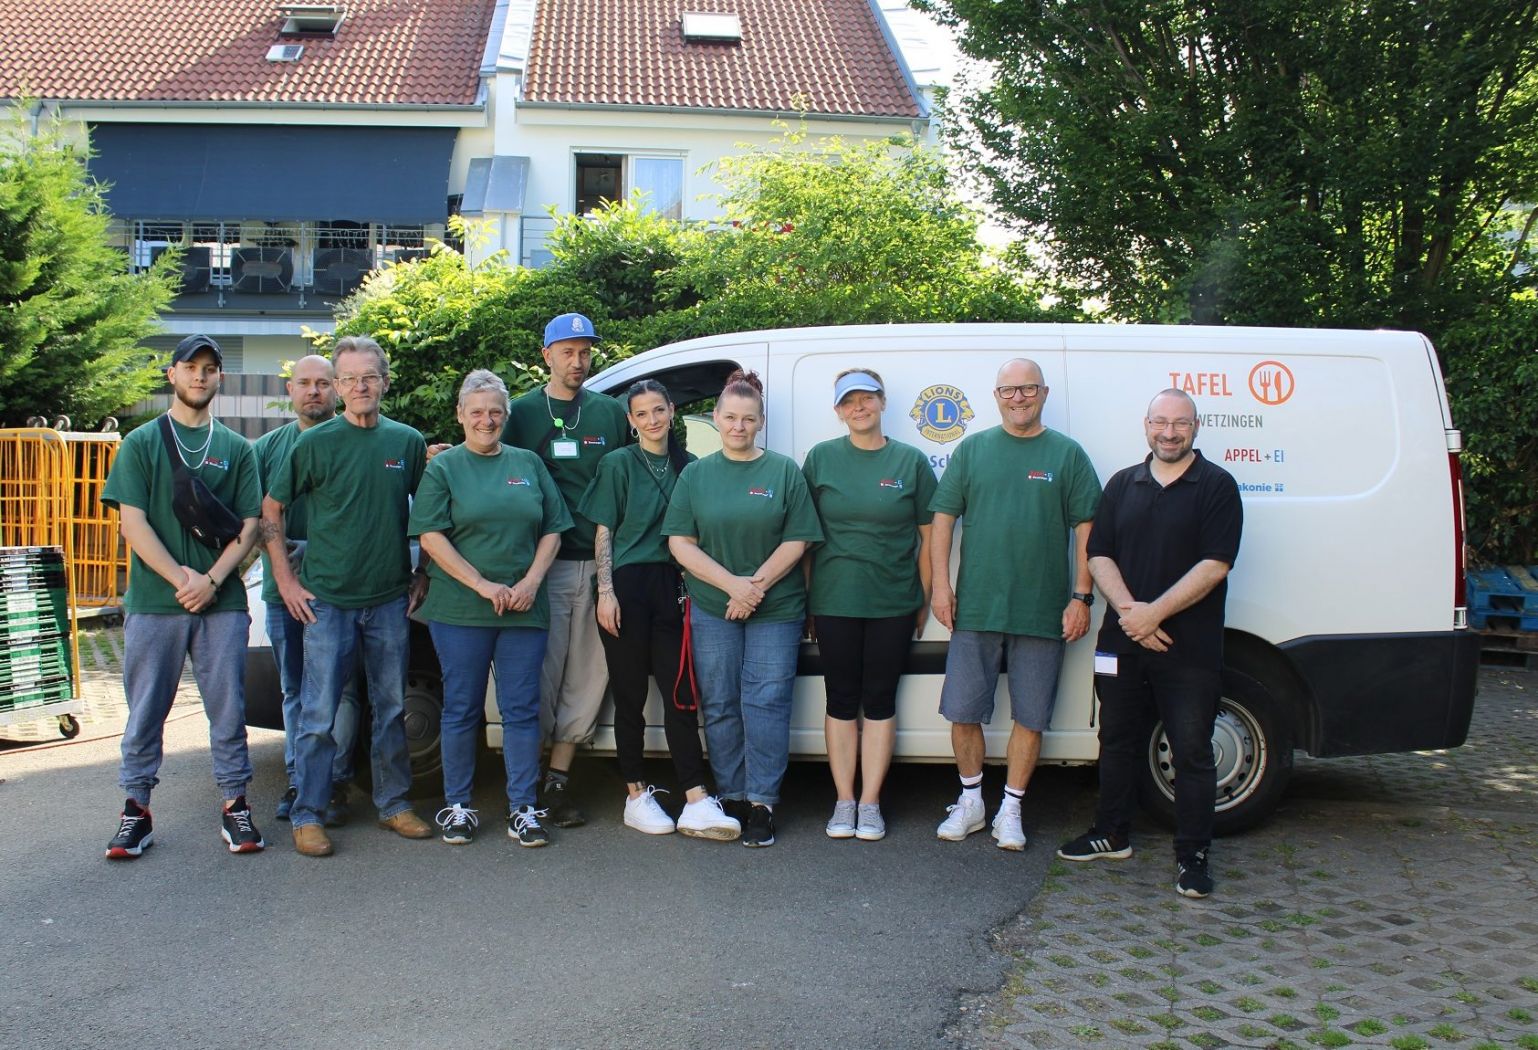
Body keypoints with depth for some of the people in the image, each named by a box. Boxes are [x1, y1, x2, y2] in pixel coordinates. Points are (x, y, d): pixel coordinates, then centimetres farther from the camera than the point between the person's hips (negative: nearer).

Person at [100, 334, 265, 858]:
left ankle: (235, 805, 14)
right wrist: (181, 578, -13)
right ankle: (136, 810, 16)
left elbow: (249, 525, 4)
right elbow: (132, 522, -3)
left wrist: (211, 580, -10)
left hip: (222, 602, 1)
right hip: (152, 601, -1)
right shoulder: (141, 443, 5)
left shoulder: (236, 448, 9)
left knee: (228, 709, 4)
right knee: (146, 711, 6)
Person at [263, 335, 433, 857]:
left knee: (391, 708, 11)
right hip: (327, 599, -3)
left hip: (390, 599, 3)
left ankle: (394, 804, 24)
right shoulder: (316, 442, -3)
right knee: (319, 713, 0)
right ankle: (307, 815, 11)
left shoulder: (408, 442, 4)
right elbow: (271, 508, 3)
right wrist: (285, 579, -2)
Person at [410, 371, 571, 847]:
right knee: (462, 709, 5)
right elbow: (431, 537, -6)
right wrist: (483, 585, -14)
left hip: (524, 609, 2)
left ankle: (522, 808, 11)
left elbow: (552, 530, 10)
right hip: (459, 610, -2)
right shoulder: (443, 467, 4)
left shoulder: (528, 464, 13)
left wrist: (531, 583, -6)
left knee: (521, 709, 4)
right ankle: (457, 805, 17)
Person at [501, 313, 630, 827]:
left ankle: (558, 782, 13)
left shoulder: (612, 412, 13)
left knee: (588, 677, 3)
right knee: (540, 677, -1)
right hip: (543, 565, -3)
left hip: (598, 564, 3)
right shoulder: (521, 412, 7)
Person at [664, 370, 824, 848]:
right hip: (712, 610, 2)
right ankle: (732, 798, 17)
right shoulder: (696, 474, 7)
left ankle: (761, 804, 3)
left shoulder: (785, 471, 3)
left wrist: (756, 586, -14)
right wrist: (733, 584, -13)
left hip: (776, 609, -2)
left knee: (765, 703, -4)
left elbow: (796, 541, -2)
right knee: (720, 706, 5)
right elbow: (680, 543, -1)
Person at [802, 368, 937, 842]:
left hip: (893, 603, 0)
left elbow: (927, 536, 6)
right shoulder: (820, 459, 3)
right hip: (835, 601, 0)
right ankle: (844, 801, 15)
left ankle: (870, 802, 14)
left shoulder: (911, 461, 3)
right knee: (842, 699, 6)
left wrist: (925, 600, 3)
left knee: (880, 700, 6)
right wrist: (806, 597, 2)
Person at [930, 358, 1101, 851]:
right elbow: (943, 518, 8)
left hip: (1043, 613, -1)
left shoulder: (1068, 454, 4)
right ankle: (971, 801, 24)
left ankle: (1010, 810, 19)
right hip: (975, 607, 1)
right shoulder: (972, 449, 8)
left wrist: (1081, 597, -4)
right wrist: (941, 584, -1)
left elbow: (1086, 529, 3)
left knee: (1030, 717, 5)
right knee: (962, 711, 5)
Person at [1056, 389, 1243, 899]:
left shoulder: (1217, 486, -3)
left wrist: (1154, 613, -17)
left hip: (1189, 648, -4)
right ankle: (1112, 834, 30)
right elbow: (1099, 556, 5)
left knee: (1192, 753, 2)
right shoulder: (1122, 485, 11)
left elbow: (1213, 566, -11)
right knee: (1118, 741, 15)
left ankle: (1192, 857, 12)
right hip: (1122, 642, 4)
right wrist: (1129, 611, -12)